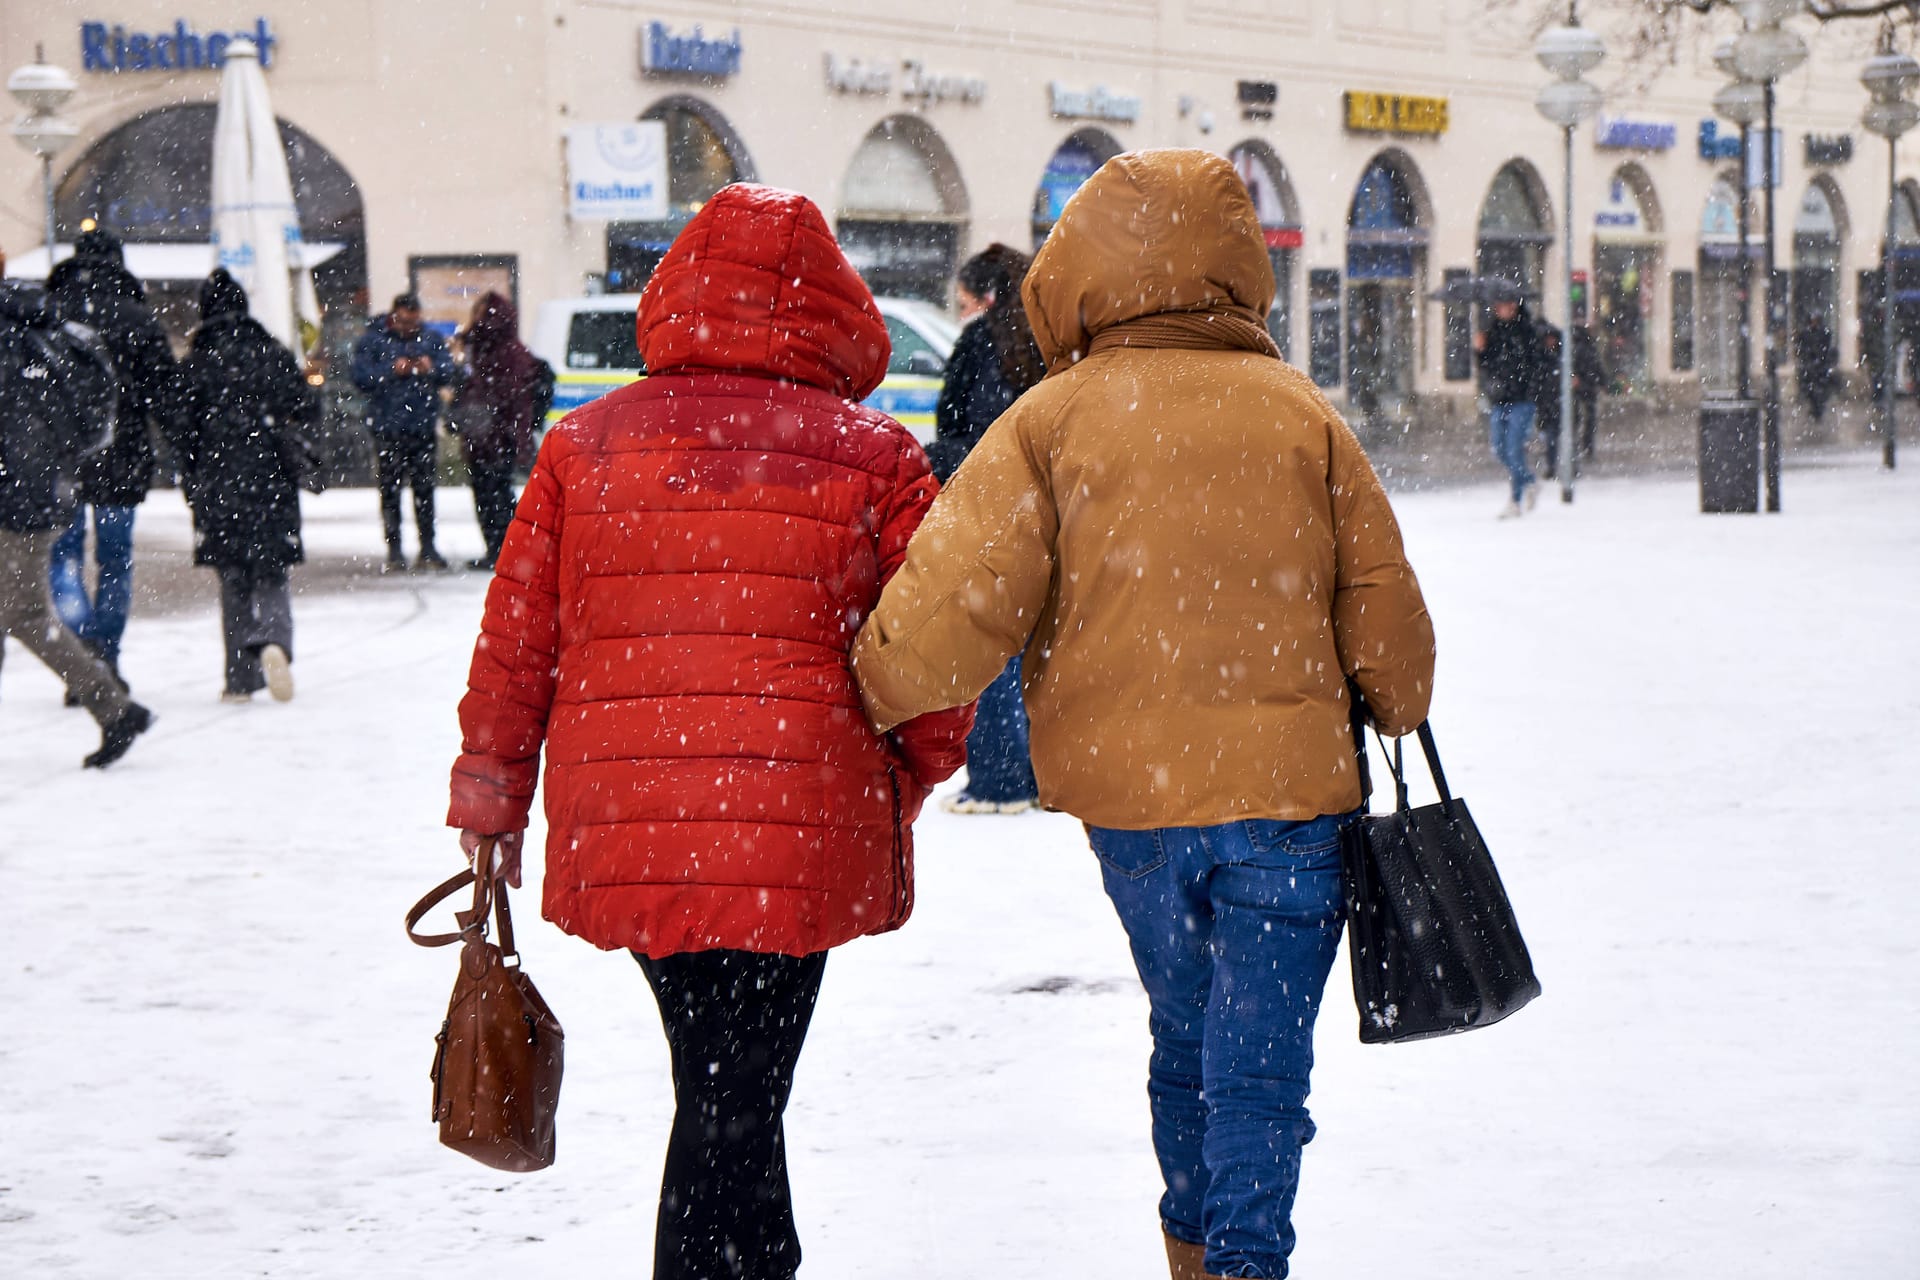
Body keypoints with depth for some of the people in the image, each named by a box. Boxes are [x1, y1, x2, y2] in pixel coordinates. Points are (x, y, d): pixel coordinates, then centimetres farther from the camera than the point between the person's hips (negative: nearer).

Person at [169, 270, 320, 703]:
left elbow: (185, 433, -1)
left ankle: (241, 678, 4)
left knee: (233, 580, 8)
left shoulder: (196, 364, -1)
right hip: (271, 478, 0)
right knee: (271, 574, 6)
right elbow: (306, 408, 1)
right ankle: (273, 641, -25)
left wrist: (193, 488, 7)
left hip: (218, 484, 0)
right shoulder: (274, 354, 1)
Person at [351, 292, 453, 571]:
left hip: (423, 426, 3)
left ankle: (427, 548, 13)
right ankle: (394, 550, 4)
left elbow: (449, 371, 7)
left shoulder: (431, 339, 9)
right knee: (390, 490, -1)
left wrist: (432, 368, -13)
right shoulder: (372, 340, -1)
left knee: (424, 488, 6)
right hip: (387, 428, -3)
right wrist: (392, 370, -17)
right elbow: (360, 376, -8)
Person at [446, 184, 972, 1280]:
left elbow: (514, 641, 7)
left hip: (617, 833, 3)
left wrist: (491, 798, 18)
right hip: (798, 837, -3)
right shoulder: (875, 460, -2)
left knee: (723, 1083, 21)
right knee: (737, 1100, 2)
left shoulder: (584, 447, 4)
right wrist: (912, 773, 17)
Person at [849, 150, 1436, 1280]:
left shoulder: (1053, 420, -3)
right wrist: (1398, 715, 24)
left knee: (1187, 1031, 22)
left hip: (1129, 796, 1)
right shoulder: (1305, 416, 1)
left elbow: (957, 600, -12)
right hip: (1289, 785, -1)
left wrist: (875, 698, 4)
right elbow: (1386, 611, 5)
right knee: (1260, 1063, 3)